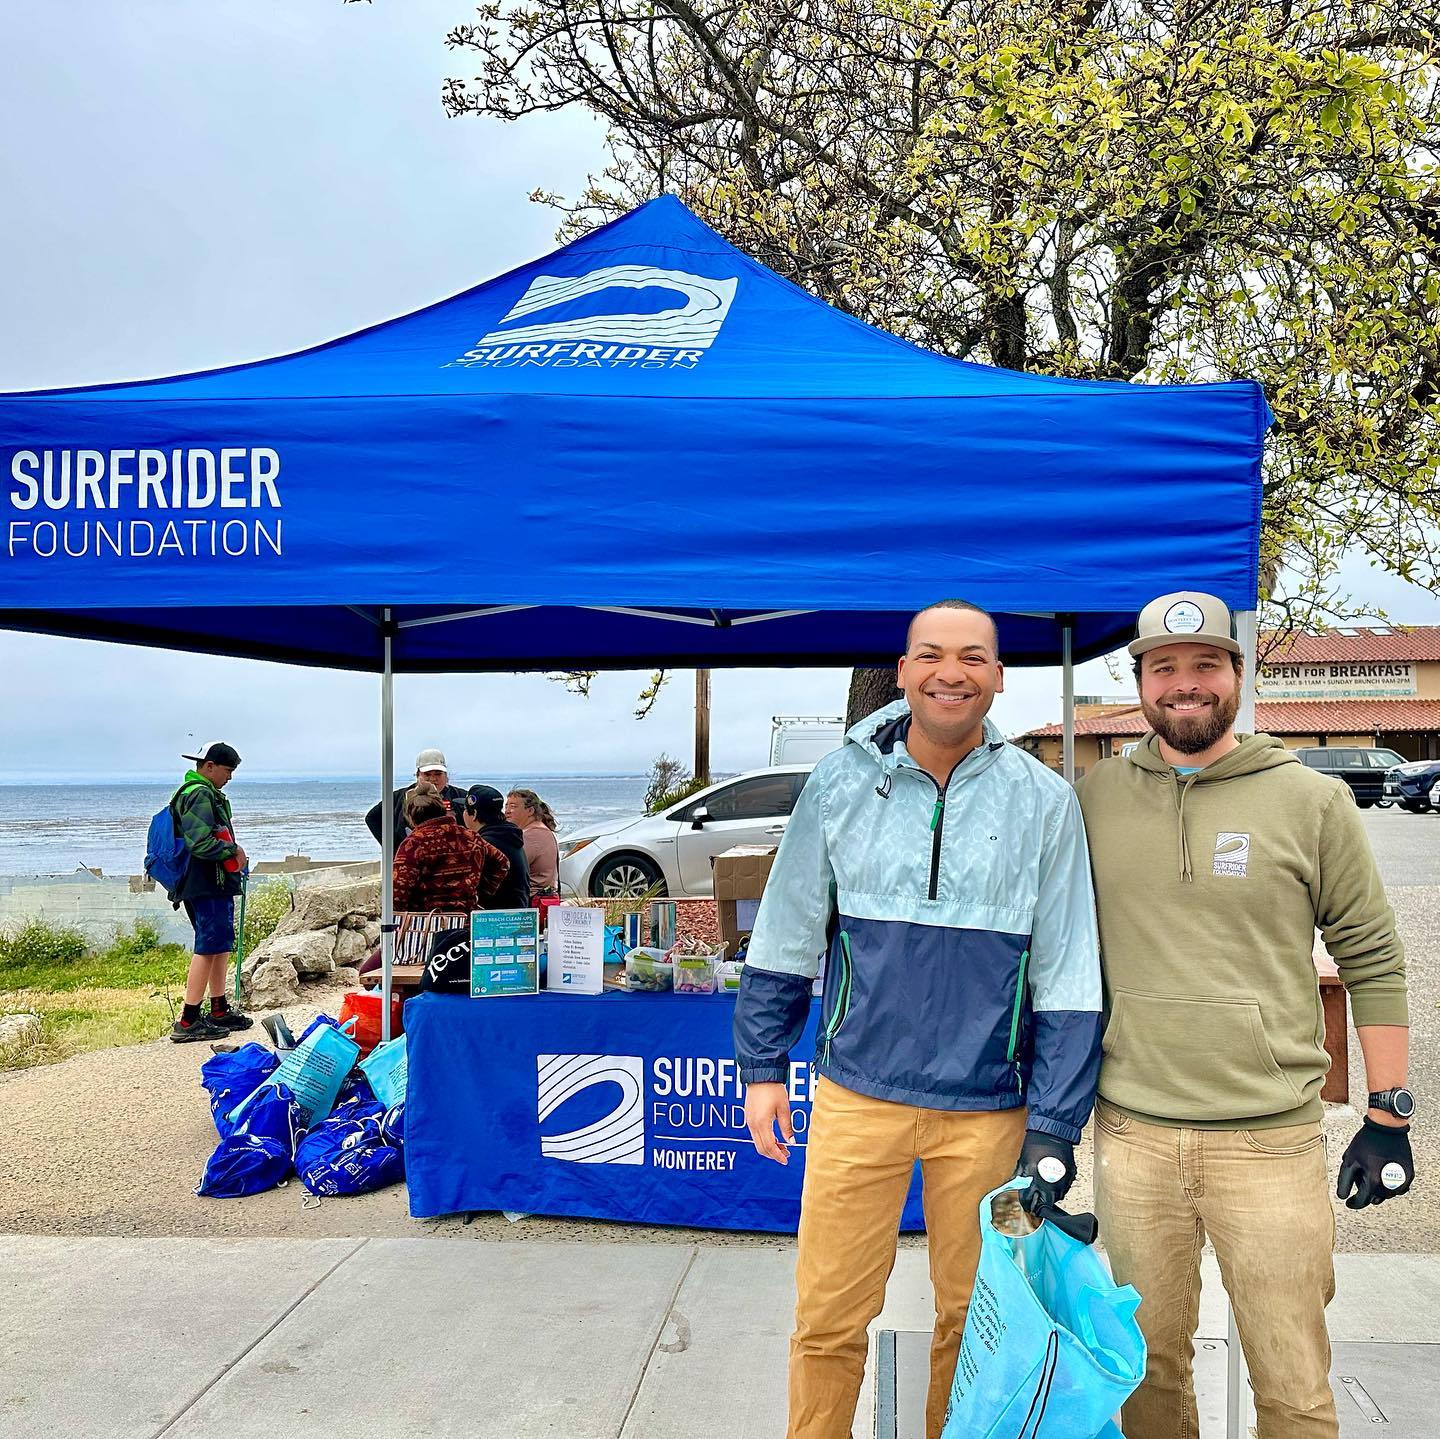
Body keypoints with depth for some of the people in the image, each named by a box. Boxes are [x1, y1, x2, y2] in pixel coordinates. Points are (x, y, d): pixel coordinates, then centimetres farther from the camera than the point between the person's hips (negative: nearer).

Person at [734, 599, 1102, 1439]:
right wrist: (763, 1067, 6)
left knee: (973, 1317, 15)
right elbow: (787, 939, 7)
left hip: (988, 1108, 0)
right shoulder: (843, 780, -1)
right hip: (857, 1094, 0)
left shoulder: (1045, 801, -3)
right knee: (829, 1317, 7)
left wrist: (1054, 1128, -4)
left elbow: (1067, 978, -1)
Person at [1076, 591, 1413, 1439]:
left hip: (1272, 1140, -2)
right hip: (1131, 1137, 2)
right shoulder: (1095, 799, 4)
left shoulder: (1311, 802, -1)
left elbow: (1372, 960, 4)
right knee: (1150, 1362, 15)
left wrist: (1390, 1116, 2)